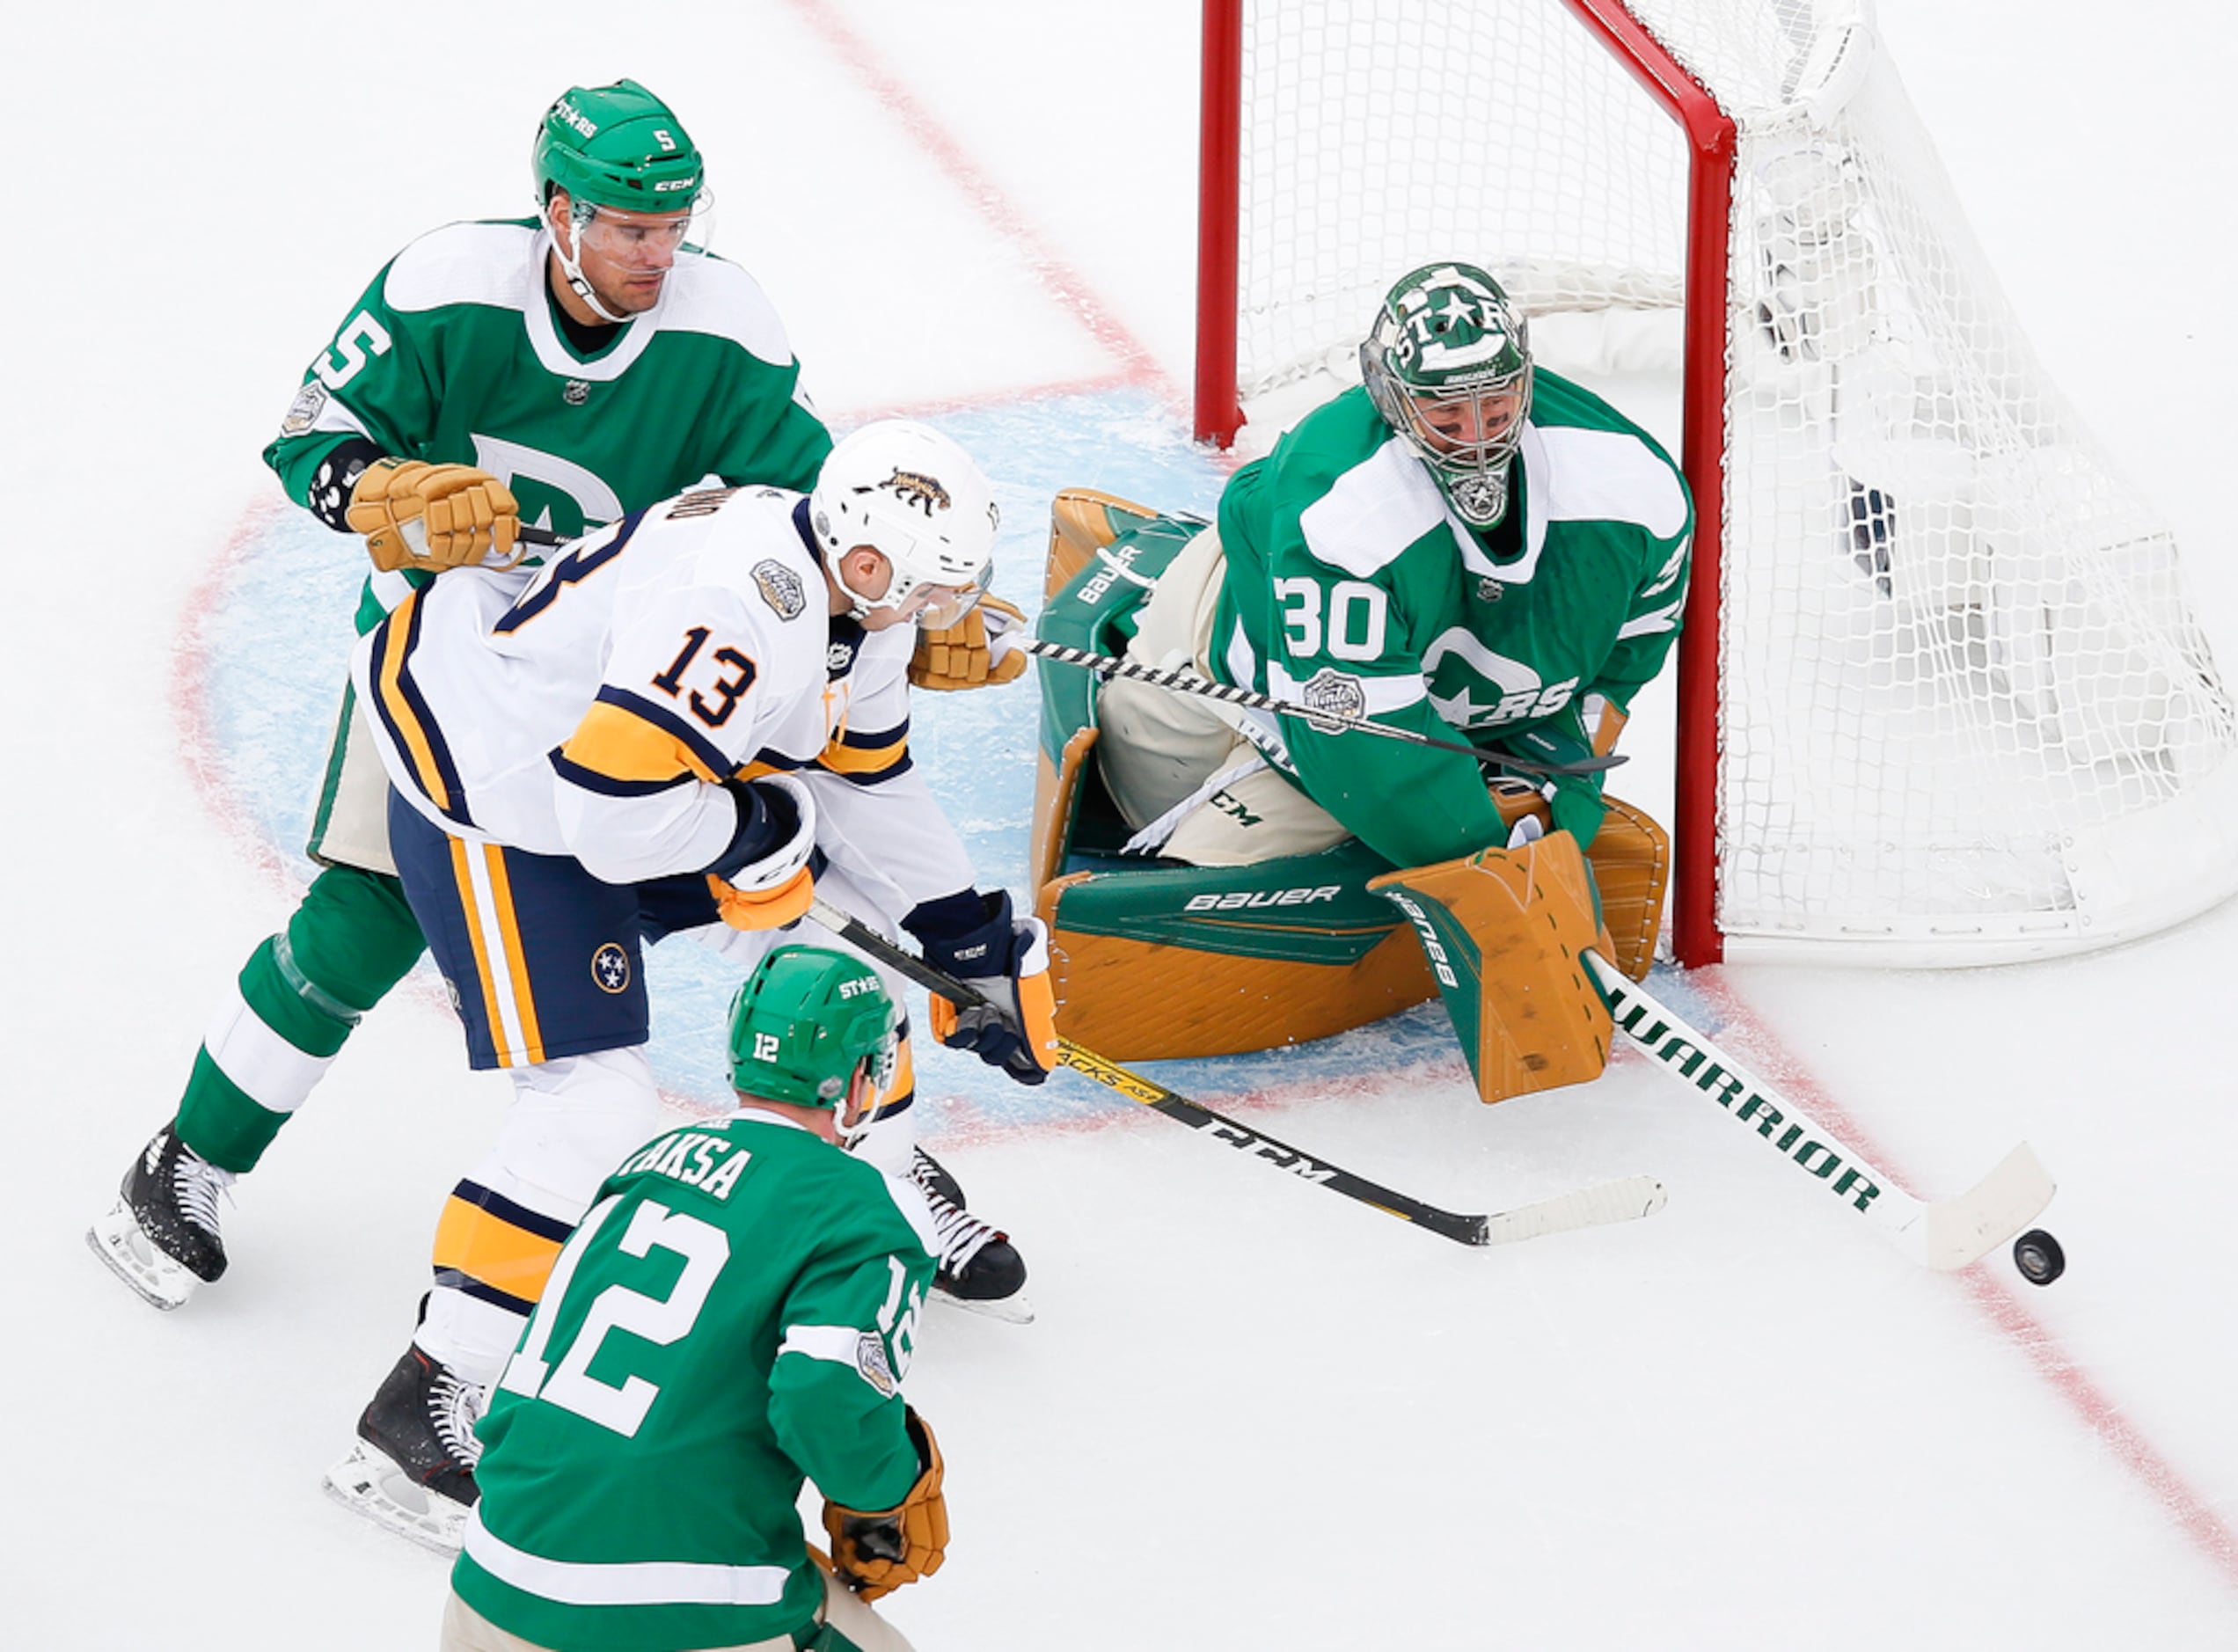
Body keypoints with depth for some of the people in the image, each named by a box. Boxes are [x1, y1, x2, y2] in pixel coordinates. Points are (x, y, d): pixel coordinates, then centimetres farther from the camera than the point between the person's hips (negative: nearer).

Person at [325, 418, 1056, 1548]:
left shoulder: (853, 601, -2)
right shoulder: (744, 612, -34)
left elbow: (865, 780, 13)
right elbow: (611, 798, -38)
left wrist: (975, 940, 14)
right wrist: (761, 829, -20)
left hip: (627, 794, 10)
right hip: (493, 810, -10)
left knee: (841, 921, 13)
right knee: (594, 1107, -17)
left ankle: (880, 1182, 38)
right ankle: (423, 1417, -11)